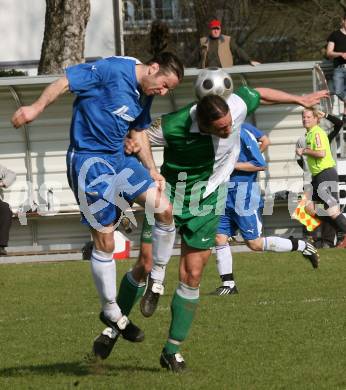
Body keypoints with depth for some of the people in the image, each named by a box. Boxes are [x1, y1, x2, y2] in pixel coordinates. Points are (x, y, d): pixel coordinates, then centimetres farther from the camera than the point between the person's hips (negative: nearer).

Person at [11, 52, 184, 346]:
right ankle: (111, 312, 11)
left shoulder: (146, 95, 8)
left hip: (119, 159, 8)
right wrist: (37, 108, -23)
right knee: (105, 240, -4)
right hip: (89, 162, -8)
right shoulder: (113, 70, -17)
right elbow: (65, 81, -15)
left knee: (164, 210, -5)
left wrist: (152, 171, 14)